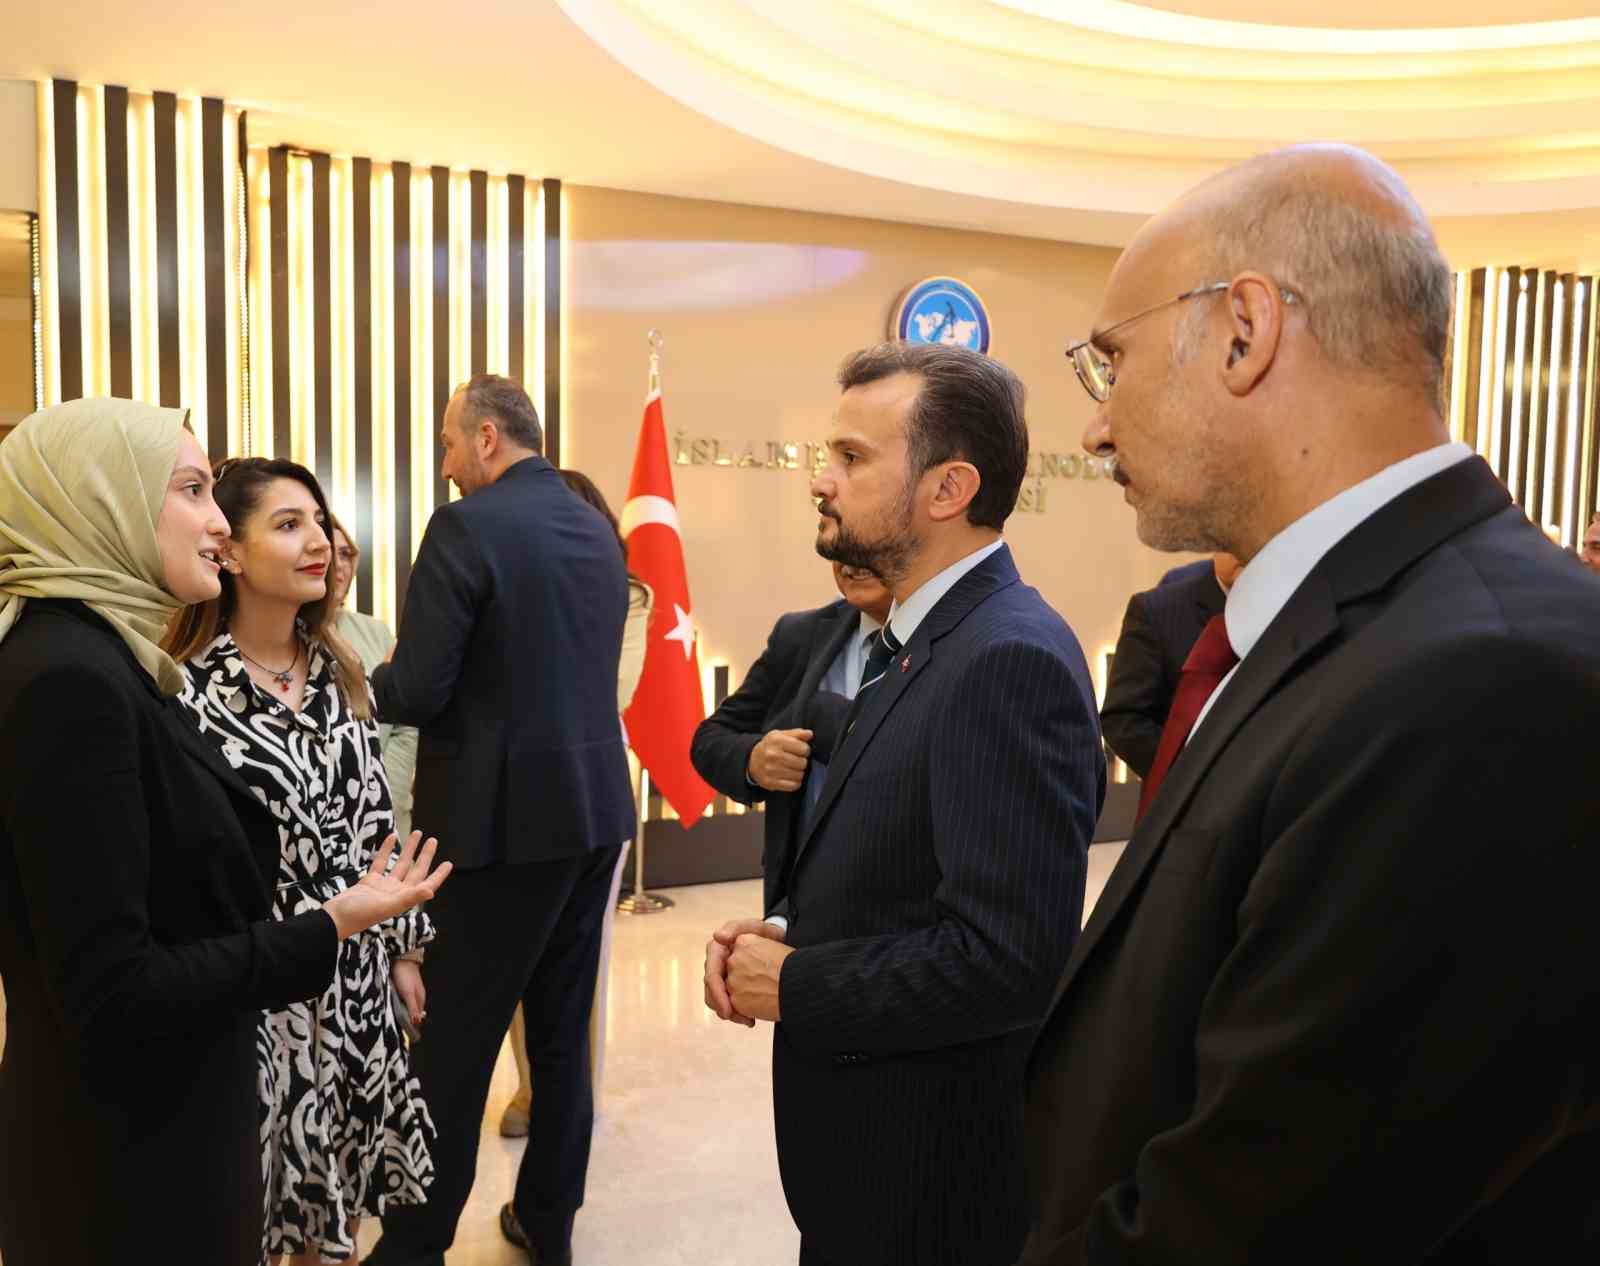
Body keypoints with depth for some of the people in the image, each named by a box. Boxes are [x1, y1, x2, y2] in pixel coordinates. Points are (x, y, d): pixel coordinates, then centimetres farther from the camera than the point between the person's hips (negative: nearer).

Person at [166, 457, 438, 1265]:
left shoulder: (340, 674, 4)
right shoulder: (188, 692, -16)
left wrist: (401, 947, 11)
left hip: (354, 976, 6)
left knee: (340, 1178, 19)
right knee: (250, 1201, 12)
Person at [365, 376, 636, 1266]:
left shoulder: (467, 526, -13)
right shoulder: (599, 529, 9)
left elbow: (416, 692, -16)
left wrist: (361, 683, 5)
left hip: (504, 817, -7)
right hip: (594, 807, 7)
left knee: (456, 1041, 6)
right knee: (563, 1029, 17)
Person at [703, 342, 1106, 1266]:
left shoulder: (1012, 660, -24)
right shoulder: (922, 643, 6)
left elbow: (1009, 957, -30)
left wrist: (794, 986, -18)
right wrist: (783, 940, -3)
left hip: (936, 1188, -8)